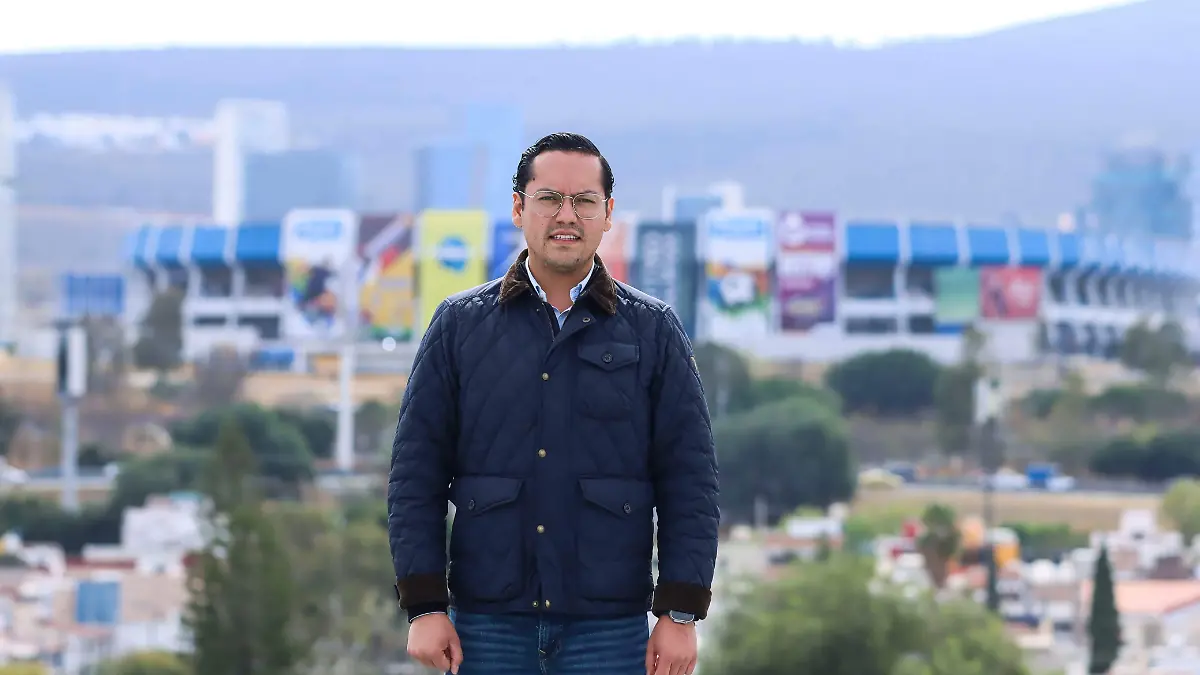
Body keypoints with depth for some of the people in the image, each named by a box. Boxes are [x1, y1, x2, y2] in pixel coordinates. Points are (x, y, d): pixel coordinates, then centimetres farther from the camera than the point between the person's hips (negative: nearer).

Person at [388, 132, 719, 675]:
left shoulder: (653, 331, 7)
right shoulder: (459, 324, 8)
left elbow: (690, 481, 4)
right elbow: (415, 473, 6)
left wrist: (680, 613, -4)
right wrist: (424, 606, -3)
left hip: (609, 625, -1)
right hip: (489, 624, 1)